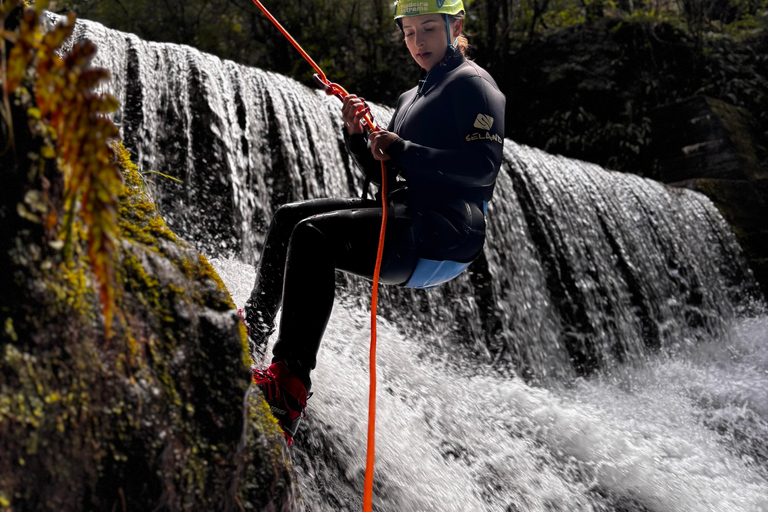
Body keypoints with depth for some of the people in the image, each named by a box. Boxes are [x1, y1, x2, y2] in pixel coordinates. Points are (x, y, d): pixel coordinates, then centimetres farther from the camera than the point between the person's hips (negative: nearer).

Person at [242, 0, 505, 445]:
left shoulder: (473, 84, -1)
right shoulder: (414, 97, 26)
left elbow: (484, 166, -16)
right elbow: (387, 176, 24)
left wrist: (404, 151, -16)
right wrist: (358, 136, 6)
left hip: (444, 234, -9)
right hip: (405, 220, 9)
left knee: (315, 235, -26)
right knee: (289, 218, 4)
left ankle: (291, 384, -32)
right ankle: (252, 333, 6)